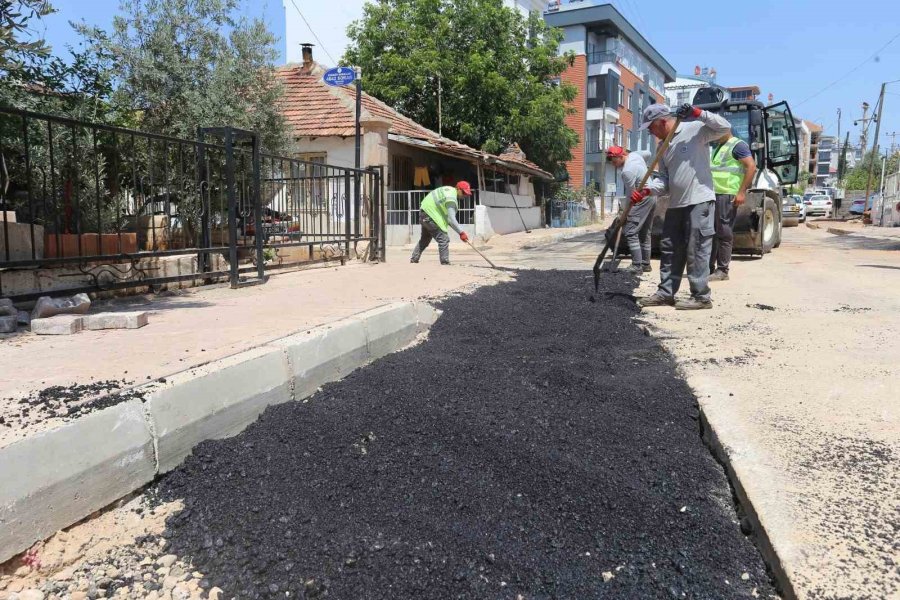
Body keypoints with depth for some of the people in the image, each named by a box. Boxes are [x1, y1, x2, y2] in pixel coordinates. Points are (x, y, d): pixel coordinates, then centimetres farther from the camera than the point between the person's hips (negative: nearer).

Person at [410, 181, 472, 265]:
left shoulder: (449, 189, 6)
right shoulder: (451, 198, -24)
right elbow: (451, 219, -29)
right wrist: (461, 232, -28)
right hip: (429, 216, -11)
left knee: (425, 239, 24)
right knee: (443, 239, -12)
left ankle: (414, 259, 34)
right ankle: (445, 262, -10)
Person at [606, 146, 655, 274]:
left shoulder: (627, 171, -21)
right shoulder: (635, 154, 5)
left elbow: (631, 195, -17)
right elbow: (648, 154, 27)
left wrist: (624, 214, -9)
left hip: (642, 199, -10)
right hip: (651, 197, 10)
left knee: (630, 233, -12)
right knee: (645, 233, 15)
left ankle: (637, 266, -16)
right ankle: (646, 264, 20)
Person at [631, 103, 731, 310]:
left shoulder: (695, 129, -5)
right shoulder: (663, 146, 15)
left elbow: (724, 128, -14)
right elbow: (664, 178, 11)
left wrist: (698, 113, -21)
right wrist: (646, 190, -7)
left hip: (699, 202, -8)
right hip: (676, 204, 8)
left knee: (696, 251, -5)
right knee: (670, 250, 12)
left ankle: (701, 296, 4)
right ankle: (666, 293, 20)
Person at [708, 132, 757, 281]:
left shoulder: (737, 145, -6)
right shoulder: (715, 146, 21)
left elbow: (751, 167, -13)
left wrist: (742, 192, -19)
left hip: (727, 195, -9)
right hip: (711, 194, 9)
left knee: (724, 232, -6)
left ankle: (722, 270, -2)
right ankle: (709, 267, 18)